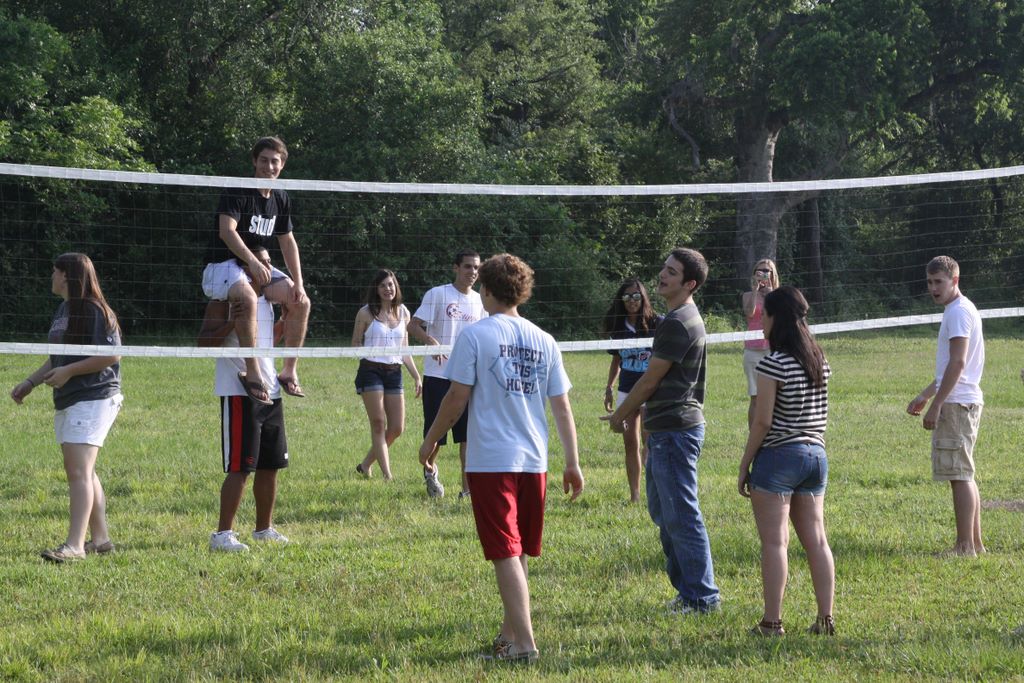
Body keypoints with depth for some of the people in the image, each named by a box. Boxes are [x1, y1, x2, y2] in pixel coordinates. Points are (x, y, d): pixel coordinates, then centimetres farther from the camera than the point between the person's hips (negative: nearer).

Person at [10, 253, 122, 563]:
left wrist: (68, 372, -18)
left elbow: (111, 356, -19)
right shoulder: (63, 310, 16)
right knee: (82, 473, 13)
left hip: (94, 399, -10)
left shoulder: (94, 311, -13)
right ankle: (100, 538, 21)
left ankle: (74, 545, -22)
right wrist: (30, 382, 16)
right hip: (67, 400, 10)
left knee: (79, 471, -16)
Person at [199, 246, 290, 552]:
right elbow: (204, 342, -15)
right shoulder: (226, 299, -8)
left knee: (270, 464, 12)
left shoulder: (265, 299, 17)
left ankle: (264, 528, 23)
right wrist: (233, 322, -28)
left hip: (270, 392, 8)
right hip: (240, 393, -8)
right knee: (240, 466, -11)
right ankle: (223, 534, -8)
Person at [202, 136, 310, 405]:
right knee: (247, 297, -38)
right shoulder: (238, 192, -15)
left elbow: (287, 242, 15)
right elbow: (226, 231, -28)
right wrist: (252, 261, -41)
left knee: (301, 302, -7)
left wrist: (298, 283, 4)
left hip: (259, 268, 8)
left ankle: (289, 370, 3)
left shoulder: (280, 199, 9)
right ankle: (253, 373, -34)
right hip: (223, 265, -8)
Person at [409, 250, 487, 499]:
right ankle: (430, 470, 31)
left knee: (468, 434, -1)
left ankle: (468, 488, 2)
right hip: (437, 375, -4)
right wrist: (432, 342, -26)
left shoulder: (479, 301, 11)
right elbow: (414, 326, -9)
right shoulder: (437, 294, -5)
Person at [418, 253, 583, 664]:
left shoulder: (475, 336, -7)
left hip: (491, 461, -5)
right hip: (533, 461, 5)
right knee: (518, 553, 17)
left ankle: (523, 644, -13)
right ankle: (509, 634, 27)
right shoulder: (544, 341, 7)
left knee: (506, 554, -5)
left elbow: (457, 398, -7)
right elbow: (562, 405, 7)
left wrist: (431, 440, 7)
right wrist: (572, 463, 11)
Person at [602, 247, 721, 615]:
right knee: (662, 511, 17)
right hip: (665, 429, 11)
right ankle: (687, 588, 23)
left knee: (681, 516, -7)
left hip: (675, 429, -11)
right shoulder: (684, 318, 16)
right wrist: (631, 413, 22)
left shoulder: (678, 323, -18)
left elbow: (651, 379, -14)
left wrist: (620, 415, -1)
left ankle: (702, 596, -3)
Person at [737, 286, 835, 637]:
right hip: (815, 454, 7)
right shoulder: (820, 361, 8)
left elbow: (762, 422, -14)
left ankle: (772, 621, -3)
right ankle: (826, 619, 9)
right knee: (816, 540, 9)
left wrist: (745, 464, -6)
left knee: (774, 542, -3)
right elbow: (822, 414, 14)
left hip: (778, 456, -7)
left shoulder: (773, 364, -14)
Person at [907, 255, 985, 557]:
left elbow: (957, 363, -21)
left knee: (960, 475, -9)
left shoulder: (959, 311, -13)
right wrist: (925, 395, 27)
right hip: (960, 402, 11)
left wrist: (936, 404, -20)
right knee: (964, 475, 13)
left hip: (957, 404, -11)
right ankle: (975, 542, 17)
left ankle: (965, 546, -9)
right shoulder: (959, 310, 19)